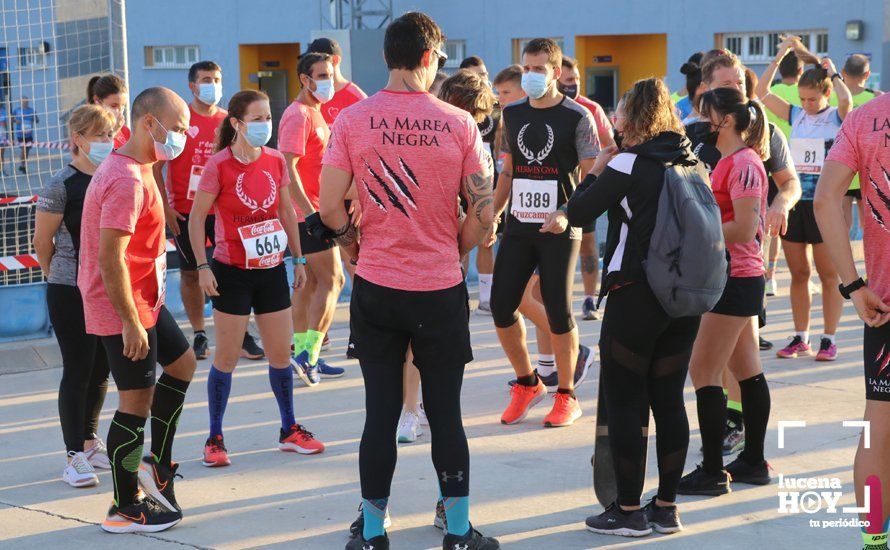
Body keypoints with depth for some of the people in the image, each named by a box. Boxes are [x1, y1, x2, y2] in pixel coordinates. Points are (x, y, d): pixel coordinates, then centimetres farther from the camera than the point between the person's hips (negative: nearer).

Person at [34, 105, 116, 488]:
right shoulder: (63, 185, -13)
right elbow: (42, 241, -6)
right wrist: (61, 276, 6)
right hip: (71, 294, -6)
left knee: (101, 370, 13)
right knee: (77, 371, -2)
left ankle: (90, 442, 29)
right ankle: (76, 456, 5)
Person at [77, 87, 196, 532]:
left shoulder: (135, 171, 10)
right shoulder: (128, 181, -23)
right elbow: (109, 258, -27)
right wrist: (130, 323, -25)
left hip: (145, 299, 11)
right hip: (125, 308, -11)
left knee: (182, 363, 21)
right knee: (137, 400, -3)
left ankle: (157, 465, 26)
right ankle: (125, 509, 7)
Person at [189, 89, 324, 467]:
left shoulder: (275, 161, 2)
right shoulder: (219, 166, -12)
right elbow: (196, 216, -8)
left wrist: (298, 259, 14)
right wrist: (203, 267, -13)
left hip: (271, 270, 5)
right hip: (232, 273, -5)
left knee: (281, 354, 11)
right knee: (226, 358, 1)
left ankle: (289, 431, 25)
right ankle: (215, 439, 12)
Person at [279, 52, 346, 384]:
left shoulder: (314, 114, 17)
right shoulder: (298, 115, -15)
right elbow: (287, 168, -22)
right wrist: (311, 212, -25)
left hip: (314, 211, 10)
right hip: (308, 212, -10)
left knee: (310, 282, 11)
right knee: (332, 280, -9)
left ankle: (302, 356, 15)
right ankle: (309, 355, -10)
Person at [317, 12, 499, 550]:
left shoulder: (352, 120, -5)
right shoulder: (459, 123, -7)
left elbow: (330, 206, -4)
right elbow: (483, 213, -5)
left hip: (376, 288, 1)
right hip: (441, 288, -1)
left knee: (380, 412, 8)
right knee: (446, 413, 9)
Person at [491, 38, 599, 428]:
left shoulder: (577, 117, -6)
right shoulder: (512, 114, 9)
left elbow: (593, 178, -8)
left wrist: (567, 214, -22)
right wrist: (491, 215, 8)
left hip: (558, 230, -5)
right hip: (518, 226, 5)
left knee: (558, 311, -2)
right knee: (501, 306, 0)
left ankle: (566, 397, 13)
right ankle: (527, 384, 20)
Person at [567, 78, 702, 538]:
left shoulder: (628, 164, -10)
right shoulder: (693, 163, 8)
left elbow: (577, 213, -10)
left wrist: (595, 171, 4)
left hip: (635, 295, -6)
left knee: (624, 403, 2)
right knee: (669, 401, 11)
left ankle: (629, 511, 5)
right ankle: (666, 507, 15)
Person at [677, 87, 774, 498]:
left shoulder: (743, 163, -17)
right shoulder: (728, 161, 14)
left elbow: (744, 230, -22)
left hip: (736, 280, -10)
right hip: (739, 278, 10)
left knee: (703, 372, -7)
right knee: (746, 370, 14)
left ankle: (712, 472, -3)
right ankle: (754, 462, 23)